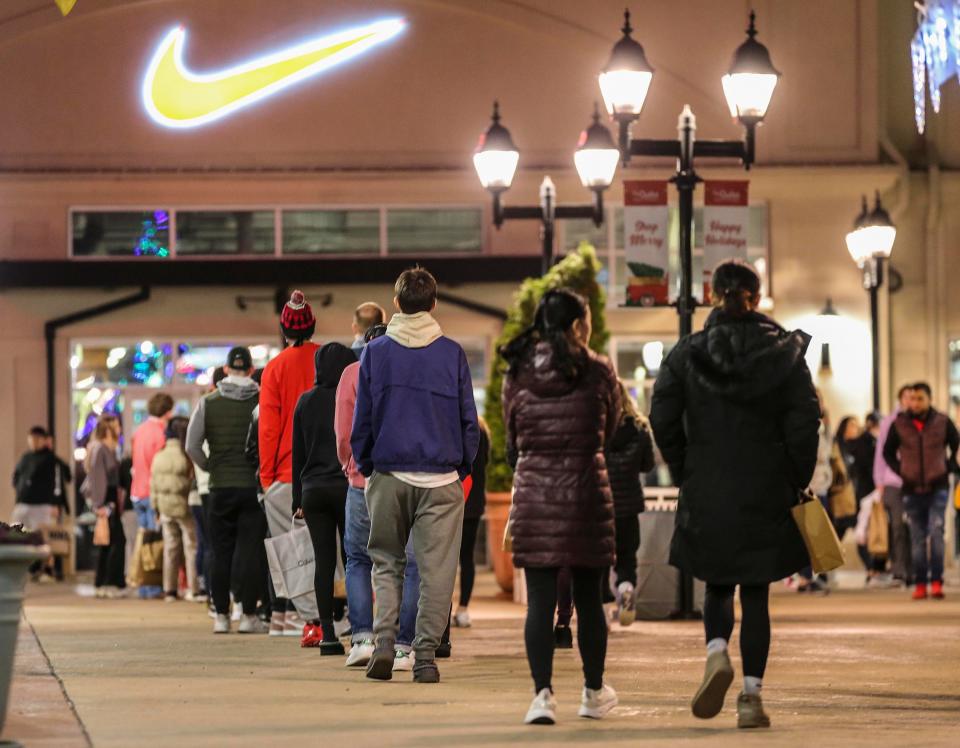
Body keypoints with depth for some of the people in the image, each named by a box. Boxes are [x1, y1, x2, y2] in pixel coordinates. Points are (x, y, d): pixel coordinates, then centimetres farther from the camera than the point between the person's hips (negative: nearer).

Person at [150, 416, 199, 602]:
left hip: (165, 509, 5)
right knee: (191, 548, 2)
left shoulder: (158, 457, 5)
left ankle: (169, 590, 13)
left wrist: (156, 507, 15)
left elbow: (153, 485, 8)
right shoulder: (188, 456, -14)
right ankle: (193, 589, 0)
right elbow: (193, 482, -13)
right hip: (185, 507, -5)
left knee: (170, 549, 12)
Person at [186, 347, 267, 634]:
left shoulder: (208, 403, 1)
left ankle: (221, 616, 6)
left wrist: (210, 468, 12)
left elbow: (192, 446, -2)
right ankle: (249, 615, 0)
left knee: (221, 553, 7)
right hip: (254, 487, -1)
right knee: (251, 552, 1)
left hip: (220, 488, 1)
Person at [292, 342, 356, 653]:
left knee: (323, 560, 3)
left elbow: (298, 452, 9)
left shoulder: (306, 402, 6)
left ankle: (327, 634, -1)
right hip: (347, 488, -3)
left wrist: (298, 498, 13)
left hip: (313, 490, 3)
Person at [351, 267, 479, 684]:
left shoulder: (375, 352, 1)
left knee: (386, 560, 13)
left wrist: (364, 465, 14)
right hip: (441, 478, -1)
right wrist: (464, 467, 13)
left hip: (388, 476, 1)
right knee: (436, 568, 3)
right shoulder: (452, 353, 0)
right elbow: (468, 419, 3)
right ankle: (425, 656, 0)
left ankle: (384, 641, -4)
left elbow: (362, 418, 4)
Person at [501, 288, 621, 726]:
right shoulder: (597, 372, -3)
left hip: (532, 492, 1)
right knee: (588, 596, 11)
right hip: (585, 490, -1)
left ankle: (542, 694, -10)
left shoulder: (517, 375, 2)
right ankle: (594, 693, 22)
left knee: (540, 599, 1)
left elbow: (512, 439, 10)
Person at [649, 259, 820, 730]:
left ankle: (717, 653, -12)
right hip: (767, 493, 0)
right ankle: (751, 696, 0)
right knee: (755, 595, 7)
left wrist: (685, 474, 7)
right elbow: (804, 420, -7)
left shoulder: (686, 354, -1)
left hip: (706, 493, 0)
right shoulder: (785, 351, -2)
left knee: (717, 586, 16)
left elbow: (662, 419, -4)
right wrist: (797, 481, 3)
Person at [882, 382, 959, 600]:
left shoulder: (942, 422, 1)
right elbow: (888, 451, 16)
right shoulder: (899, 424, 3)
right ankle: (920, 584, 8)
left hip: (937, 488, -2)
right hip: (912, 490, 2)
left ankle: (936, 581, -12)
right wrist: (899, 470, 4)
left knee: (936, 533, -13)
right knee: (917, 539, 4)